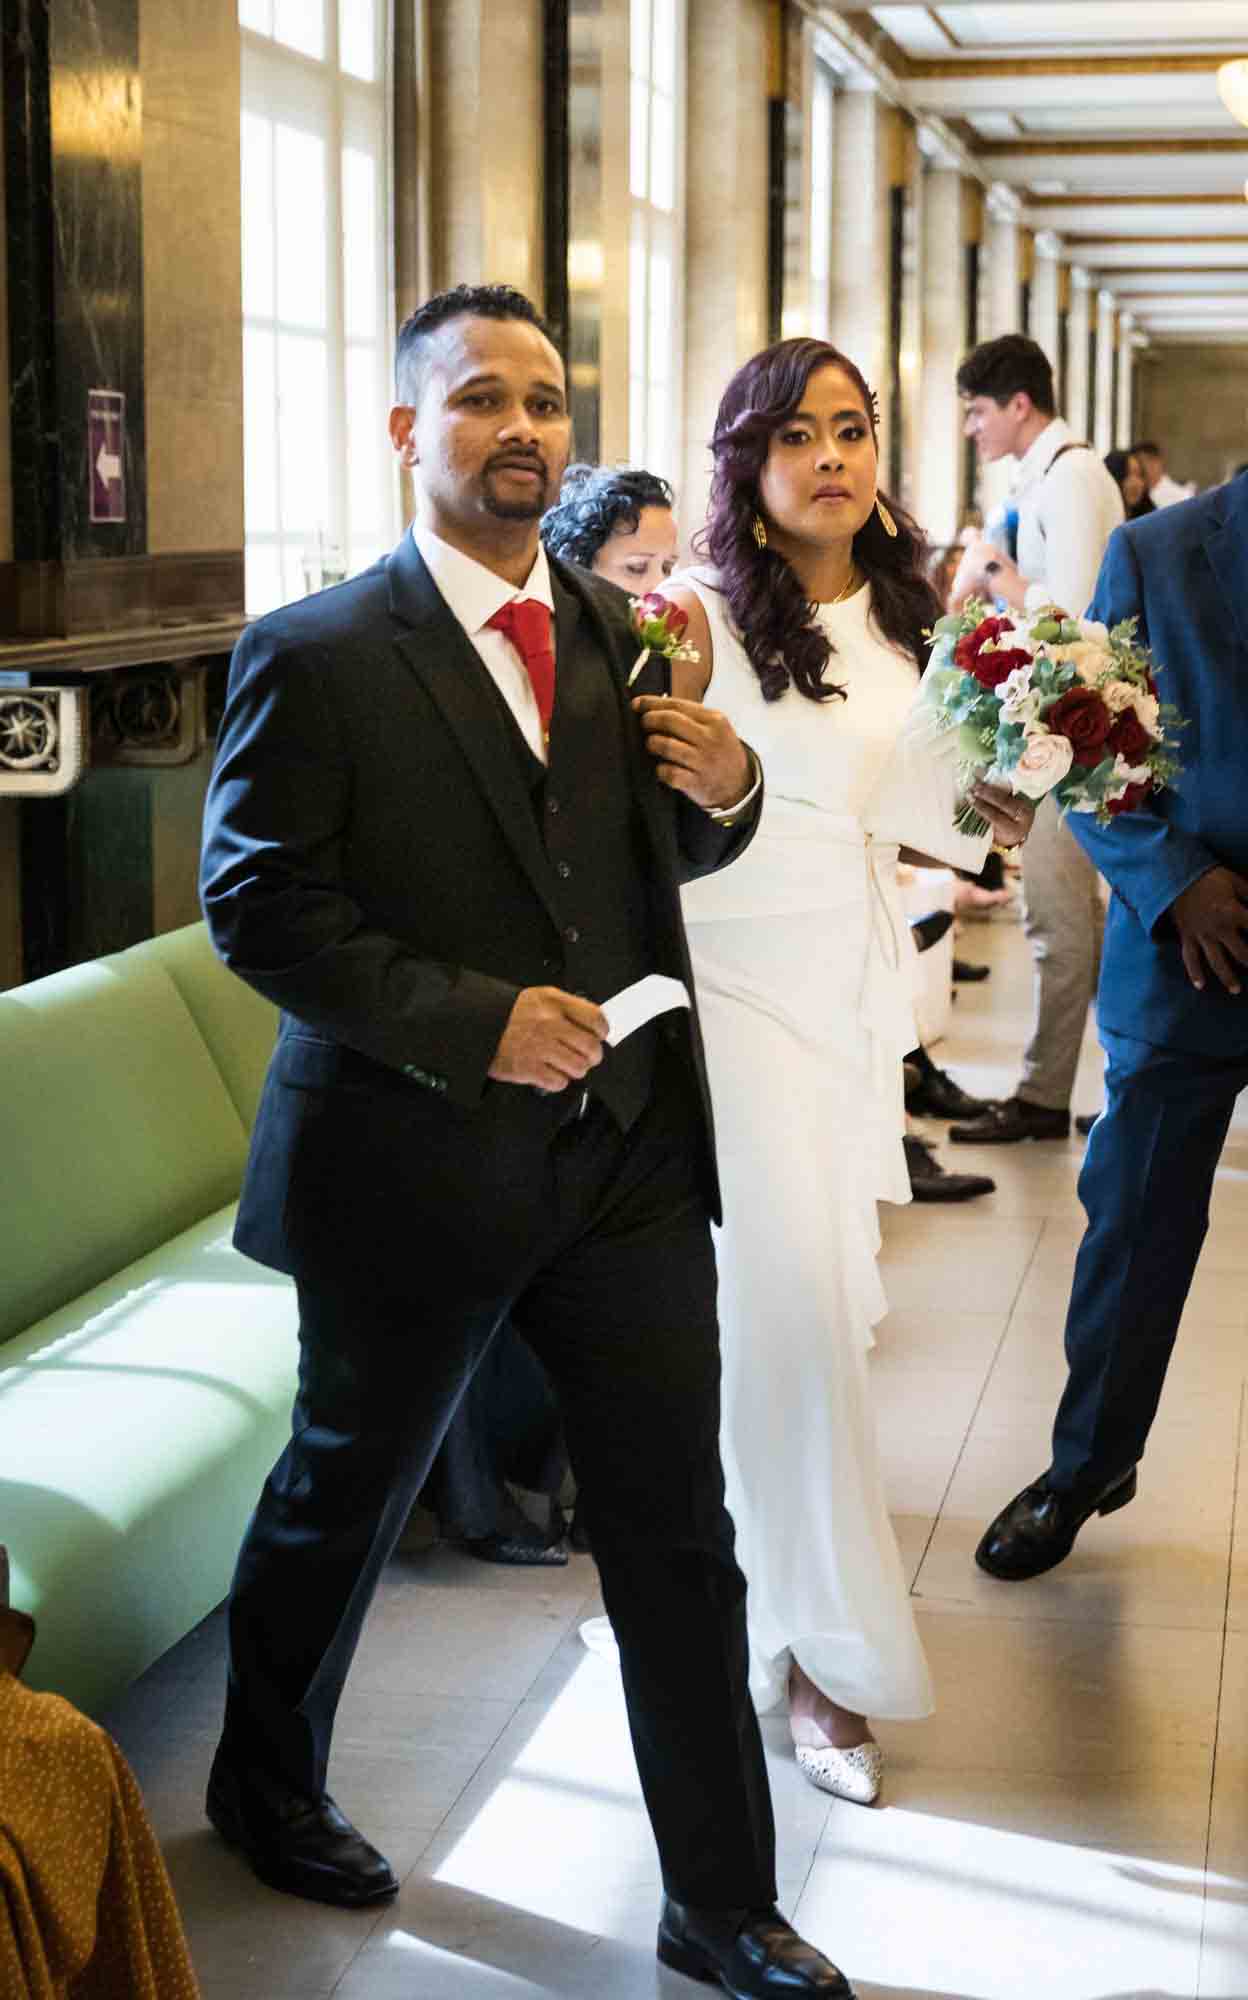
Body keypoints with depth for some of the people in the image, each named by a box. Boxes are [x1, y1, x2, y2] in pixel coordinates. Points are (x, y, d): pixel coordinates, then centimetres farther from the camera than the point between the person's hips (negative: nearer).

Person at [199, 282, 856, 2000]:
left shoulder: (617, 628, 5)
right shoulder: (314, 658, -11)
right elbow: (257, 908, -14)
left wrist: (724, 787, -8)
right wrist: (473, 1020, -22)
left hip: (631, 1150, 4)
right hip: (413, 1167, -4)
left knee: (679, 1533, 8)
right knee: (342, 1502, 17)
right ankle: (266, 1789, 43)